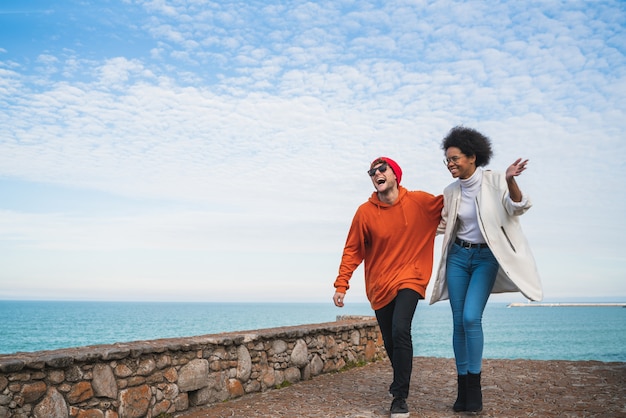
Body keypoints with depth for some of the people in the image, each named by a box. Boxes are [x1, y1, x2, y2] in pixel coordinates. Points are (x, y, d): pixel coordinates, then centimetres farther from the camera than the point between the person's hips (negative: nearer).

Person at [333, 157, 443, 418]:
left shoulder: (419, 202, -8)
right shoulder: (365, 212, -9)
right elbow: (352, 250, -4)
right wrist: (341, 284, -9)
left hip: (408, 279, -2)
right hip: (379, 286, 2)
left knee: (400, 331, -23)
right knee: (390, 341, 11)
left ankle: (400, 397, -10)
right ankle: (400, 382, 41)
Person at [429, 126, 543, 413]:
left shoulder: (494, 181, -8)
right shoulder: (451, 192, 6)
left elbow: (517, 208, -19)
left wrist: (510, 181, -36)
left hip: (486, 257, -4)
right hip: (458, 256, 5)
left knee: (471, 317, -18)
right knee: (458, 322, 3)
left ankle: (474, 387, -3)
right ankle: (462, 388, 14)